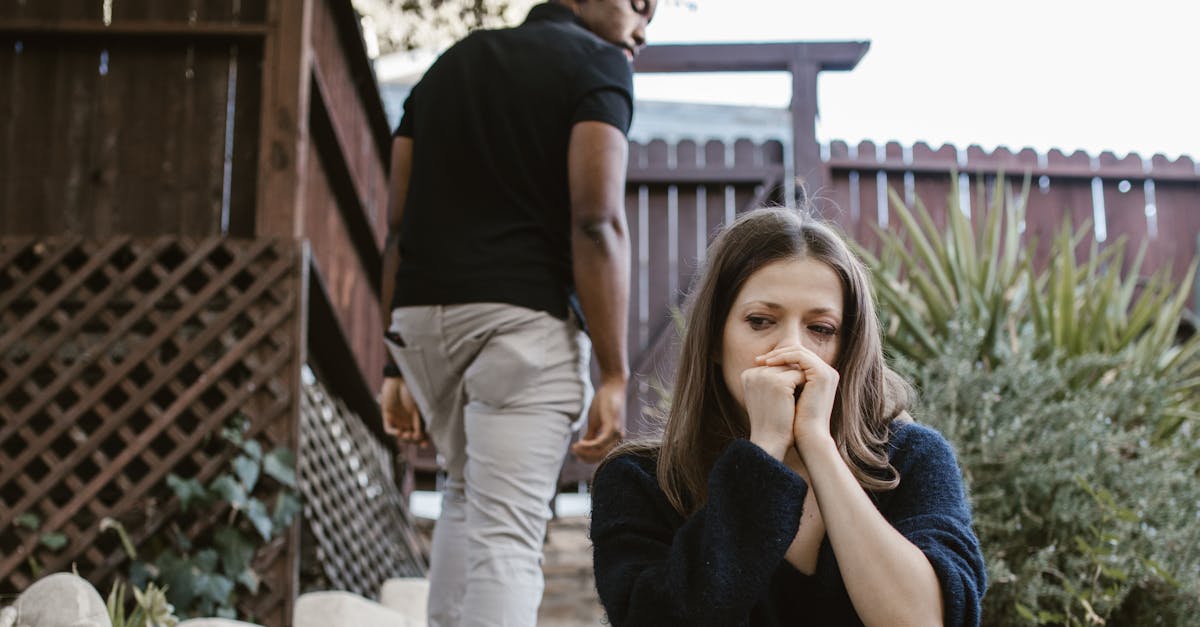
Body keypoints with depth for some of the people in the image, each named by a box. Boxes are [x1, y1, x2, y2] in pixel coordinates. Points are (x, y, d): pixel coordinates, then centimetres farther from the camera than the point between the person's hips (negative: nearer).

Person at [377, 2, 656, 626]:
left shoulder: (450, 63, 20)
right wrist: (614, 374, -12)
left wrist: (397, 365, 16)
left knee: (467, 494, 26)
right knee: (506, 538, -7)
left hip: (420, 316, 6)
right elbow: (595, 223, -12)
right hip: (525, 316, -6)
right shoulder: (597, 64, 1)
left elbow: (398, 224, 15)